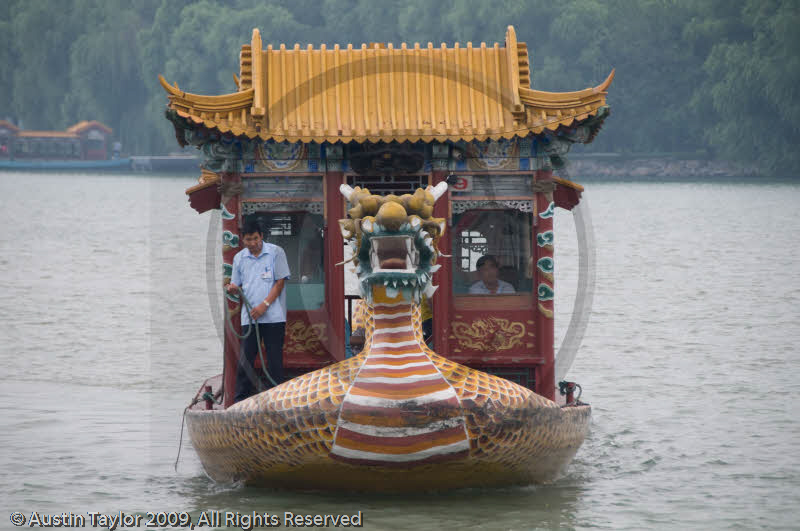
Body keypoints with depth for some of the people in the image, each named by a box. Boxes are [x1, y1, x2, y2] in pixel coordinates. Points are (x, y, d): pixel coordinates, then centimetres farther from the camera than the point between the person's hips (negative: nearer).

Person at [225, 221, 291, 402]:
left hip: (273, 316, -3)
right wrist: (232, 289, -10)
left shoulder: (276, 253, 0)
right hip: (249, 317, 3)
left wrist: (264, 305, -12)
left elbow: (280, 282, -3)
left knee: (274, 358, -1)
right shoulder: (239, 258, 11)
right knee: (245, 357, 1)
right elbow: (237, 285, 16)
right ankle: (241, 399, 5)